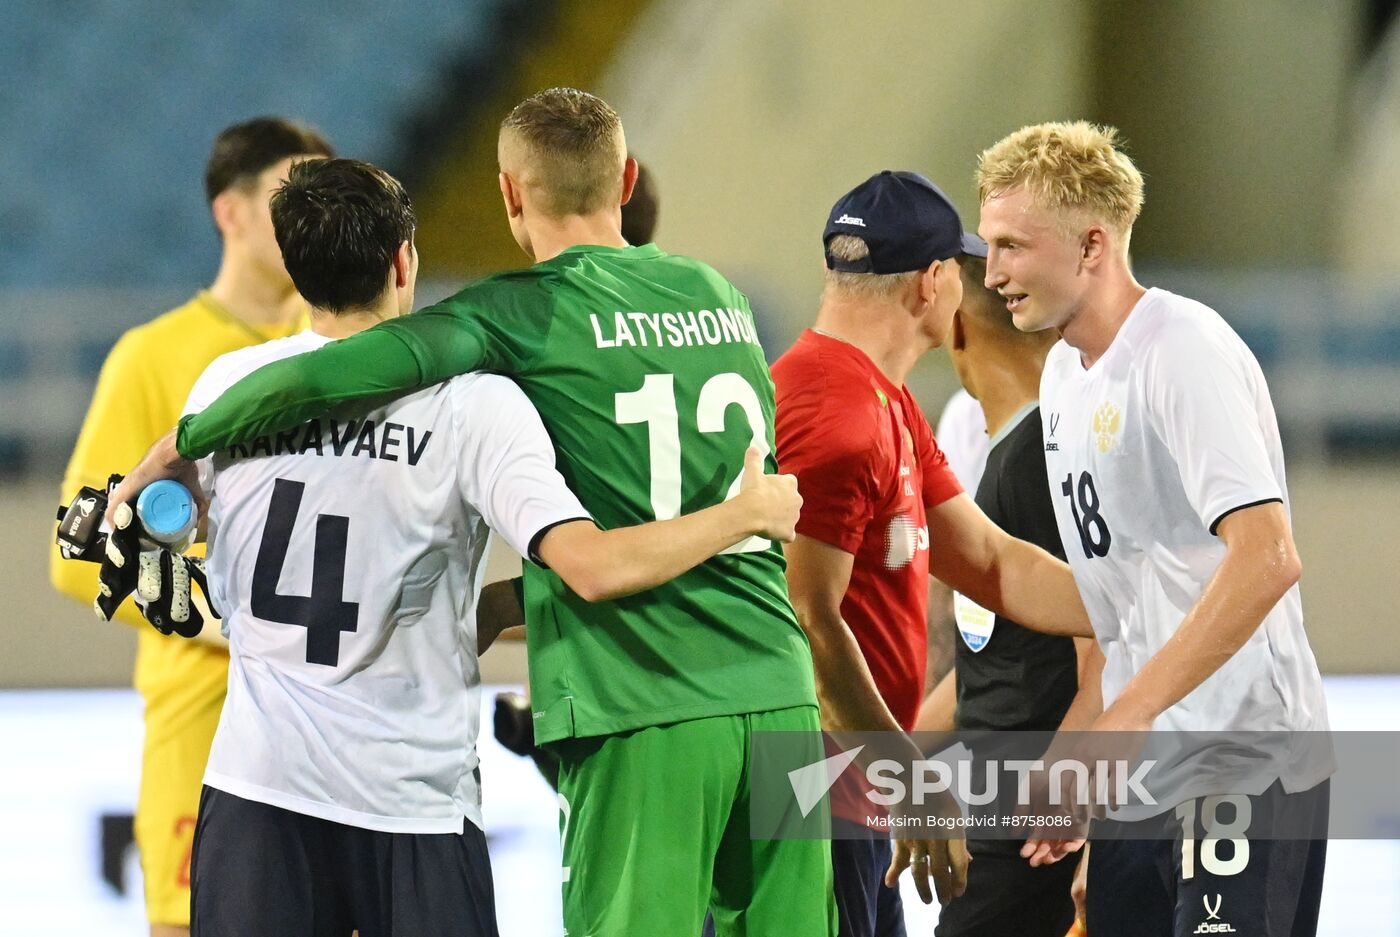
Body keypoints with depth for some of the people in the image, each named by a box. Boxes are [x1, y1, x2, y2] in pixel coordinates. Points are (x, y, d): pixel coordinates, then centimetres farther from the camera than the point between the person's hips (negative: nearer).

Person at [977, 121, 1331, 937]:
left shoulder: (1187, 352, -15)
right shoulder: (1066, 373, 13)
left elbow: (1267, 559, -26)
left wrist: (1126, 715, -27)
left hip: (1243, 770, -9)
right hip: (1137, 778, 9)